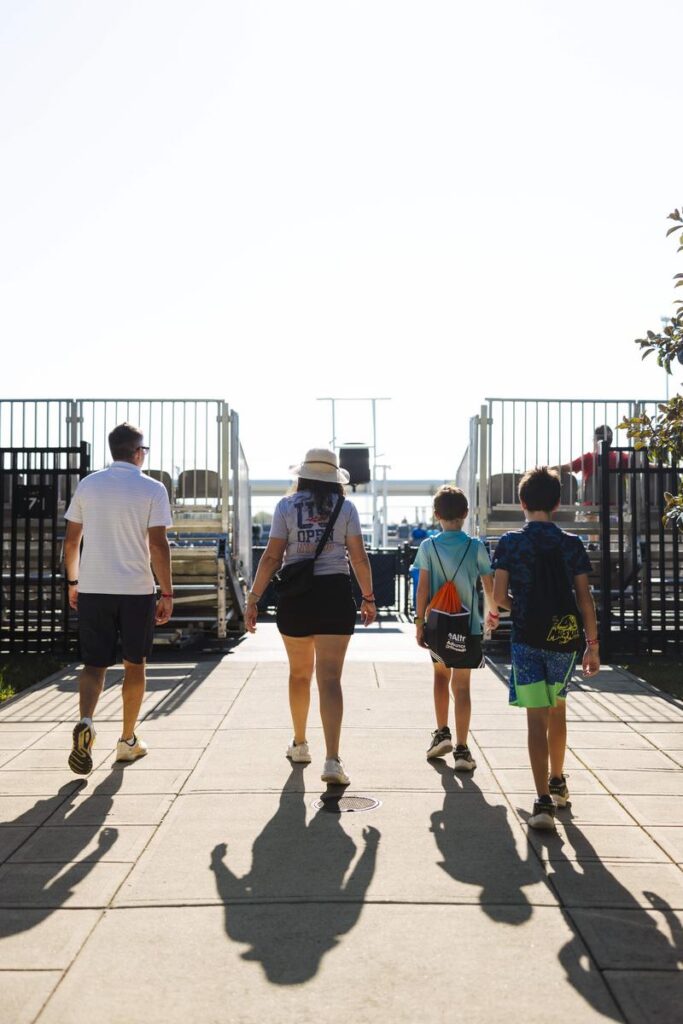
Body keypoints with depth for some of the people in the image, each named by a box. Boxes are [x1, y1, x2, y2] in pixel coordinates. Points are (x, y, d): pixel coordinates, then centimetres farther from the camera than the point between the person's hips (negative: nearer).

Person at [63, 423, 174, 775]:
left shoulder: (87, 485, 6)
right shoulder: (152, 489, -5)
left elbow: (71, 540, 8)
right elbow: (158, 545, -10)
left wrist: (72, 581, 20)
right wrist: (167, 593, -4)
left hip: (92, 588, 2)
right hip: (136, 590, -2)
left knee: (94, 664, 9)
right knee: (134, 665, 12)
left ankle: (85, 721, -18)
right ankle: (128, 741, 21)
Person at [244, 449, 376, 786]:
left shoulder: (286, 505, 3)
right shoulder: (345, 507, 3)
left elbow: (271, 557, -3)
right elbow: (359, 557, 0)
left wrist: (253, 600, 0)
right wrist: (368, 598, 10)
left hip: (295, 595, 1)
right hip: (335, 594, -1)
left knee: (299, 673, 20)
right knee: (330, 679, -2)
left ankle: (299, 744, 36)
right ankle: (332, 760, -12)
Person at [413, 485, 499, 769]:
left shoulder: (428, 546, -4)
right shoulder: (476, 547, -3)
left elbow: (423, 587, -6)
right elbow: (489, 585, 2)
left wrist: (419, 622, 0)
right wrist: (493, 612, 19)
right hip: (468, 625, -1)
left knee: (441, 674, 23)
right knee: (461, 685, 3)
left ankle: (442, 733, 21)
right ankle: (461, 749, 0)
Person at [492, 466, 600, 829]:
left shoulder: (509, 543, -4)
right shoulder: (572, 544, 1)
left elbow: (498, 596, -8)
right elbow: (585, 598, -1)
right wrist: (593, 644, 5)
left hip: (526, 639, -2)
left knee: (537, 718, -1)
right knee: (558, 711, 21)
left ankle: (544, 801, -8)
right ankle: (558, 783, 37)